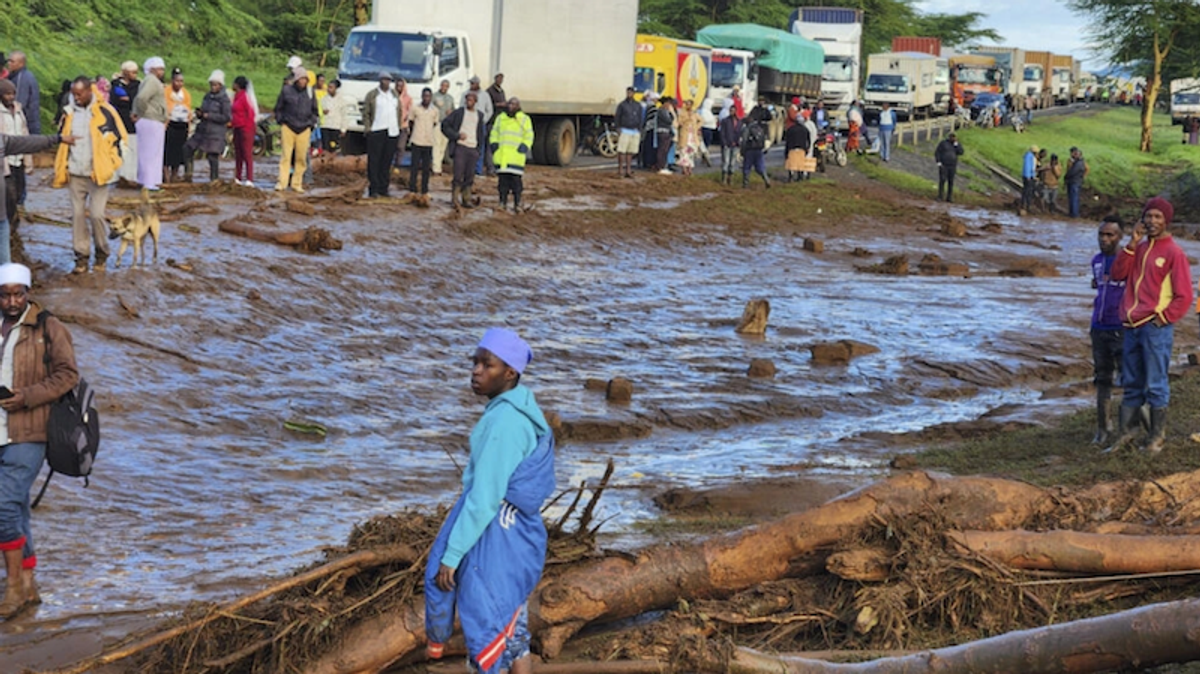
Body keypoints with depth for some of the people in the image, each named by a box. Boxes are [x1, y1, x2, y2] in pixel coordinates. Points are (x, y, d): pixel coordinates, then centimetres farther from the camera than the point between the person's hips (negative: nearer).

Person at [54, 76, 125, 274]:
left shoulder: (104, 112, -6)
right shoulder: (69, 113, 7)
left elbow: (118, 139, -1)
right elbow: (61, 139, 18)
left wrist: (109, 165, -5)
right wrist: (61, 167, 10)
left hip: (98, 174, -4)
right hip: (75, 174, 4)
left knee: (97, 214, -9)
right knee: (77, 215, 3)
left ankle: (102, 254, 10)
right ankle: (81, 256, 10)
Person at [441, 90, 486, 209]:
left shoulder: (479, 114, 13)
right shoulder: (459, 112, 0)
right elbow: (444, 125, -2)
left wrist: (480, 145, 12)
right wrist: (457, 135, -10)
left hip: (473, 149, 4)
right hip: (460, 146, -4)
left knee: (469, 177, 4)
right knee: (458, 175, -8)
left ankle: (466, 200, 10)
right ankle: (455, 198, -2)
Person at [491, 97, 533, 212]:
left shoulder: (524, 119, 5)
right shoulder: (500, 118, 16)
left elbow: (528, 137, 4)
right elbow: (494, 134, 21)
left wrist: (523, 148, -9)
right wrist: (494, 145, 6)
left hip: (516, 156, -3)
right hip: (501, 155, 3)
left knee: (516, 180, -8)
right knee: (503, 180, 2)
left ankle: (517, 204, -3)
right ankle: (503, 202, 7)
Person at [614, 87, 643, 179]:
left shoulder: (638, 105, 11)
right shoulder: (621, 105, 3)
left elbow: (640, 119, 13)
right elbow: (617, 118, 2)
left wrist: (640, 132, 8)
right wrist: (618, 129, -9)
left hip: (635, 132, 3)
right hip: (624, 131, -3)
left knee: (630, 152, 4)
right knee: (621, 151, -9)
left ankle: (628, 171, 6)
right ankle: (620, 170, -7)